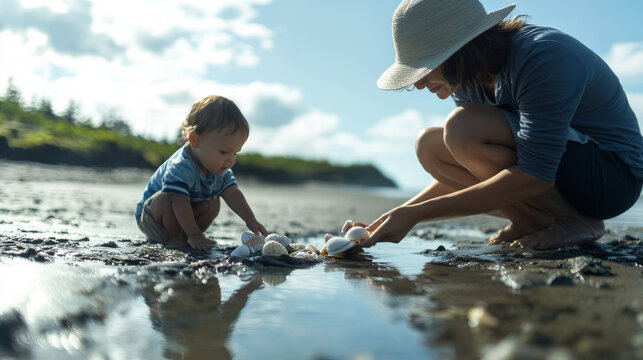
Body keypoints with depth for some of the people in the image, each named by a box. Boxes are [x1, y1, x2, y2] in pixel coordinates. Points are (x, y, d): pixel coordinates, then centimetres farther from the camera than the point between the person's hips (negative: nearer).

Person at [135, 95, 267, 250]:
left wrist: (250, 220, -25)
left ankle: (183, 236, -1)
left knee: (213, 202, -5)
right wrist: (195, 235, -39)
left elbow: (233, 194, -12)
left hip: (179, 218, 7)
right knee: (167, 198, -35)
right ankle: (174, 238, -13)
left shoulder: (222, 171, -9)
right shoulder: (180, 167, -35)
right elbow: (180, 203, -39)